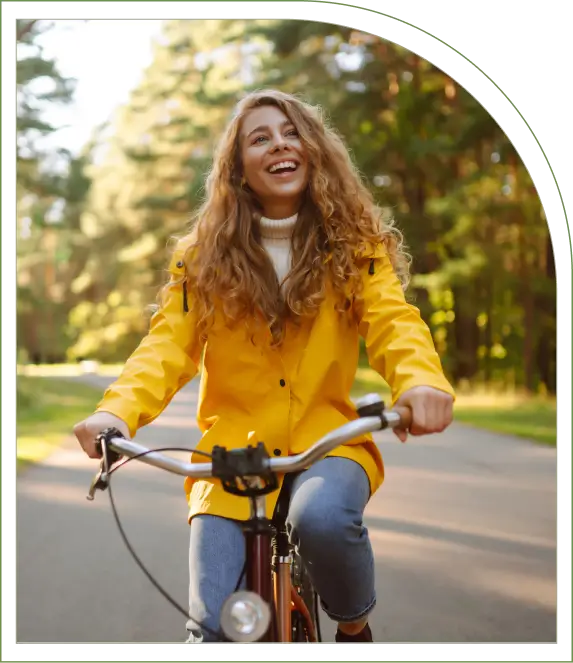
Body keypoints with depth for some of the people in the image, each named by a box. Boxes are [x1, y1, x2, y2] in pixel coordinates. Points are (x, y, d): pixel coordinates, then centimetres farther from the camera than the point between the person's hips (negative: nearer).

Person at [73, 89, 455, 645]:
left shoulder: (354, 246, 4)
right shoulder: (205, 256, 5)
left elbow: (392, 321, -10)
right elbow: (167, 345, -5)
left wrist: (420, 380, -34)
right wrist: (117, 410, -27)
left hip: (326, 442, 0)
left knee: (323, 515, -34)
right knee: (214, 630, -14)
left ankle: (355, 627, -3)